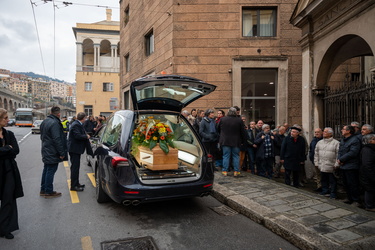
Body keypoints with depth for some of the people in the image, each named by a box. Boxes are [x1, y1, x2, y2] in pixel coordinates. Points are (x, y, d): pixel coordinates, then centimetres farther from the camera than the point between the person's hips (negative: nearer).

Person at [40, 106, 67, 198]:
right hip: (52, 153, -10)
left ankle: (43, 190, 28)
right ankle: (49, 192, 6)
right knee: (51, 171, -2)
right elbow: (57, 139, -24)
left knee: (46, 170, 18)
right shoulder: (54, 123, -21)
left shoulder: (45, 121, 12)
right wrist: (62, 153, -20)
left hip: (46, 151, 10)